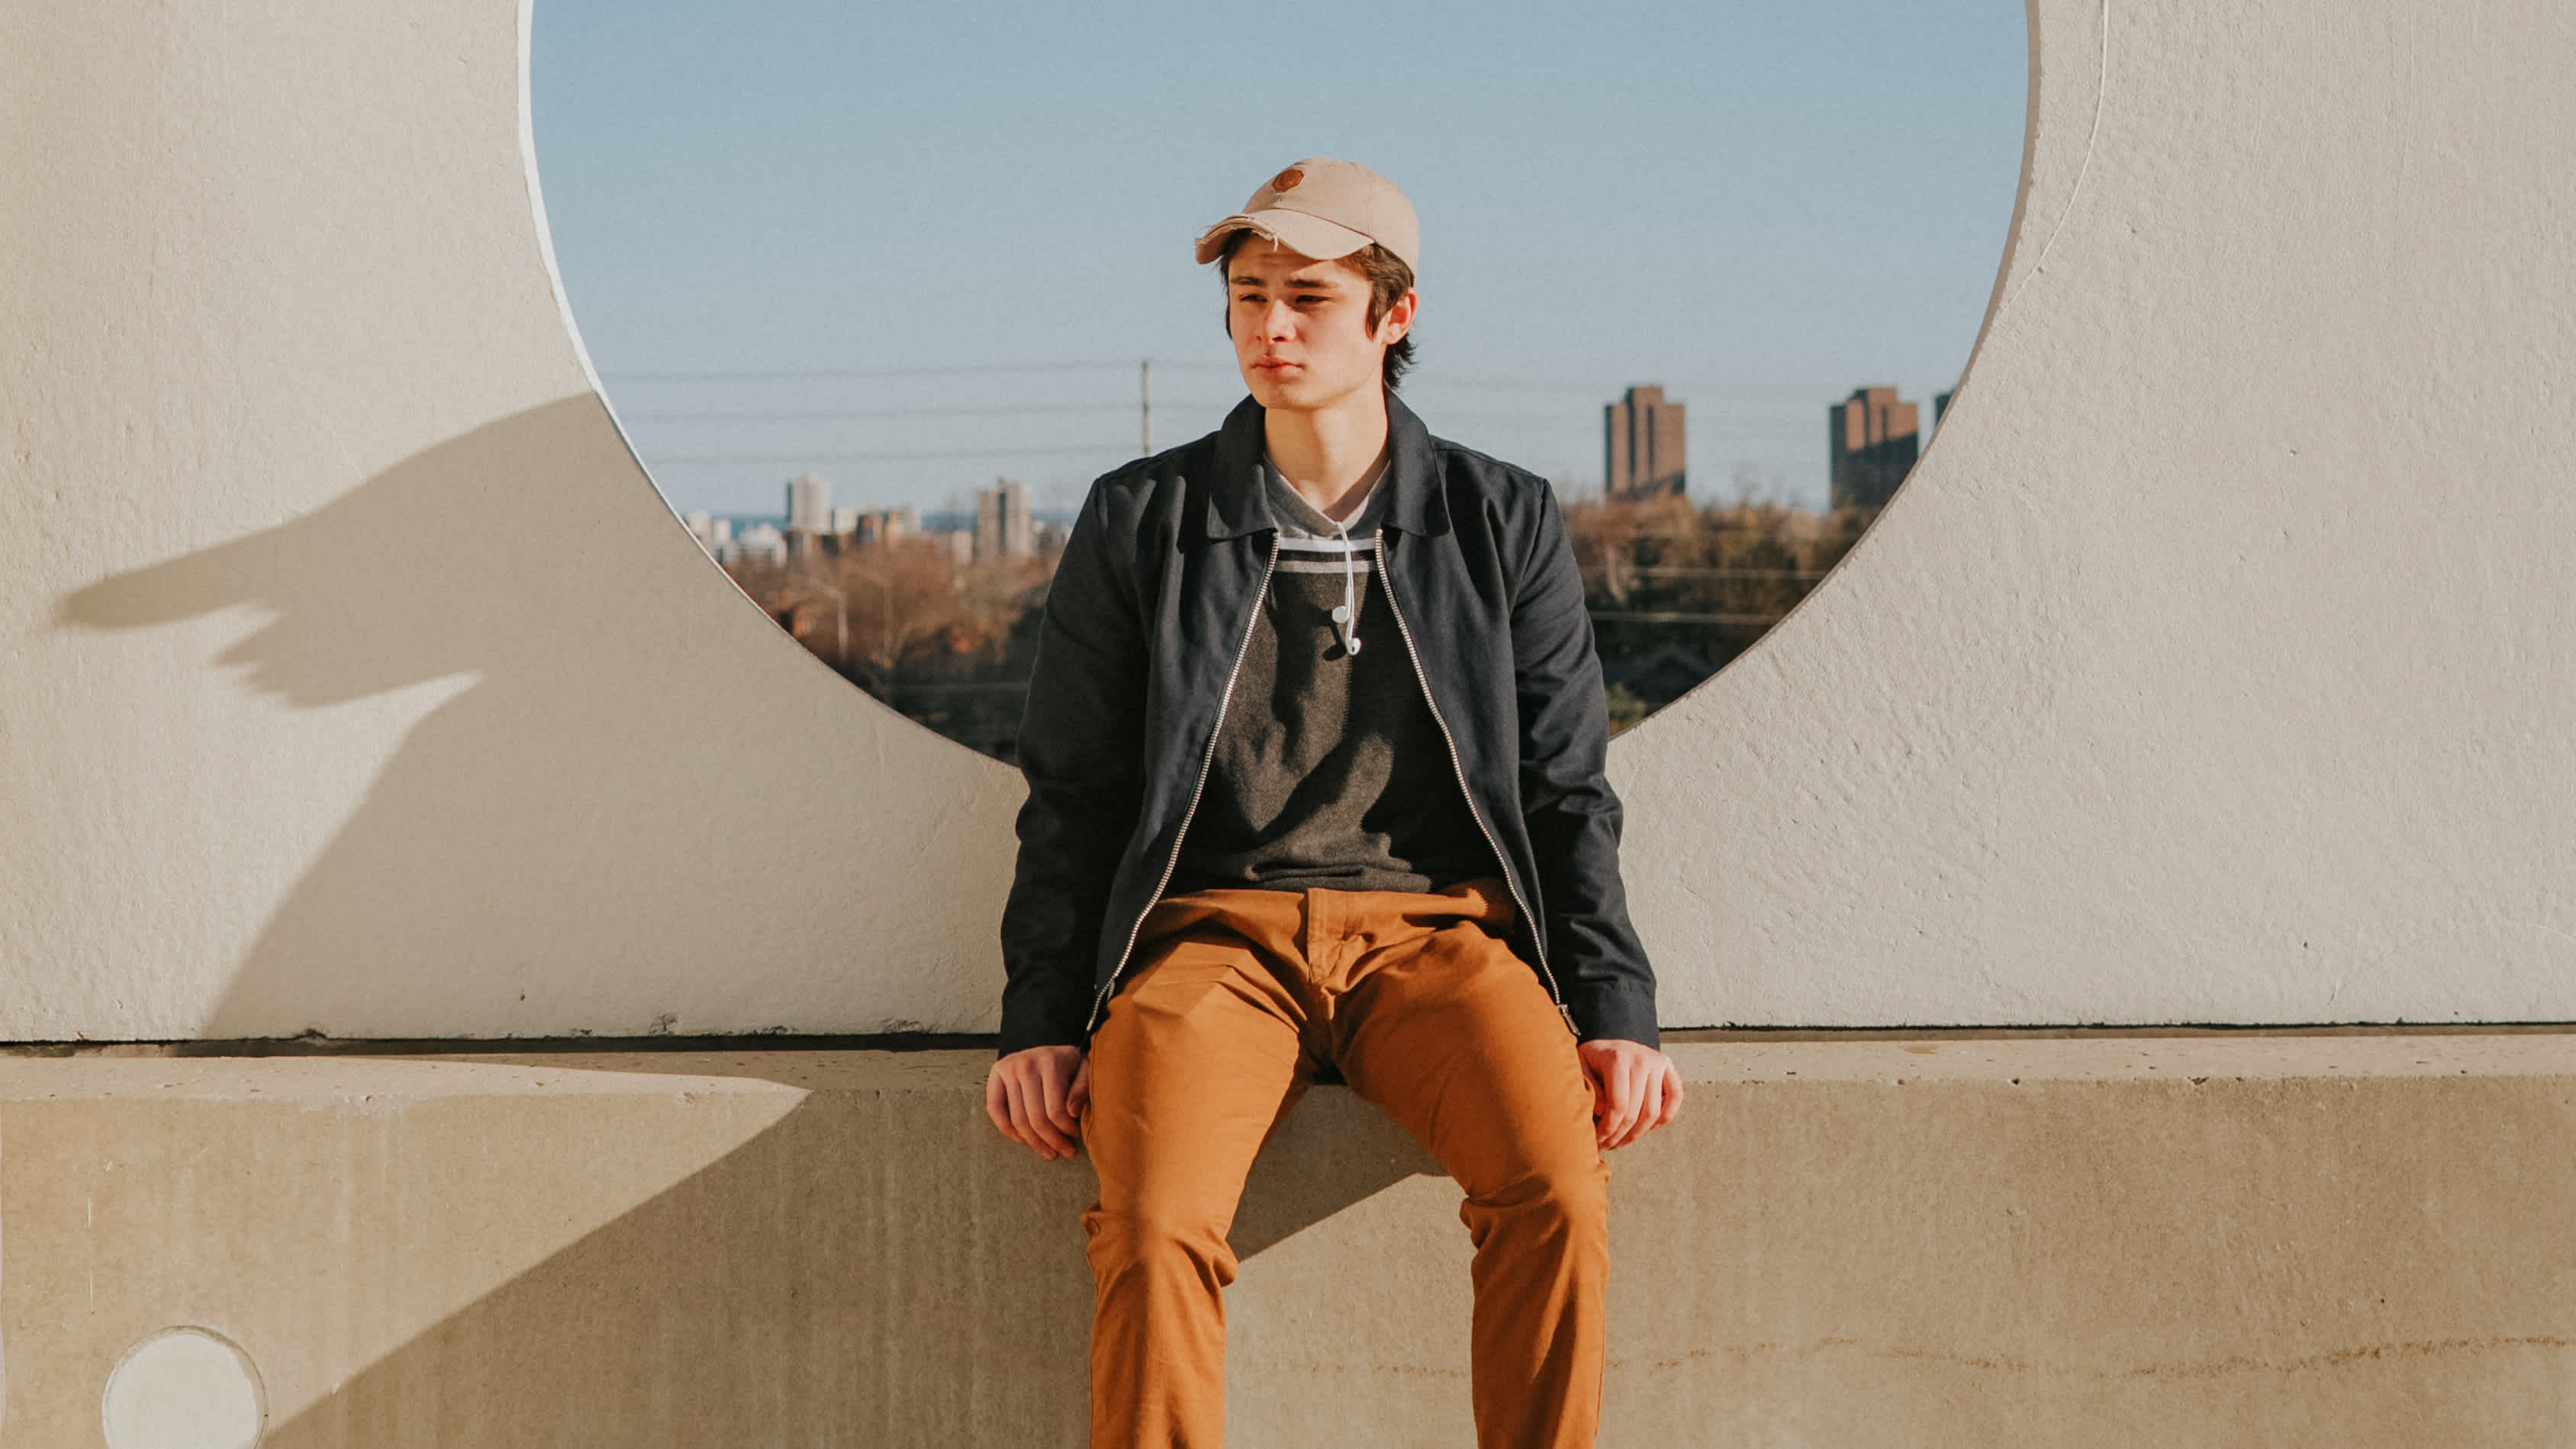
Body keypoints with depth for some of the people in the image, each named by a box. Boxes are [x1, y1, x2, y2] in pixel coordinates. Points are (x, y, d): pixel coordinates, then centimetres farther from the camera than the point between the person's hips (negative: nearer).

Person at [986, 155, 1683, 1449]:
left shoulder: (1505, 524, 12)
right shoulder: (1138, 522, 10)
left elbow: (1565, 793, 12)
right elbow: (1071, 795, 11)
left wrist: (1615, 1013, 0)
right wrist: (1040, 1019, 0)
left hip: (1436, 927, 1)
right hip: (1213, 927, 0)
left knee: (1558, 1189, -29)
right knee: (1155, 1226, -30)